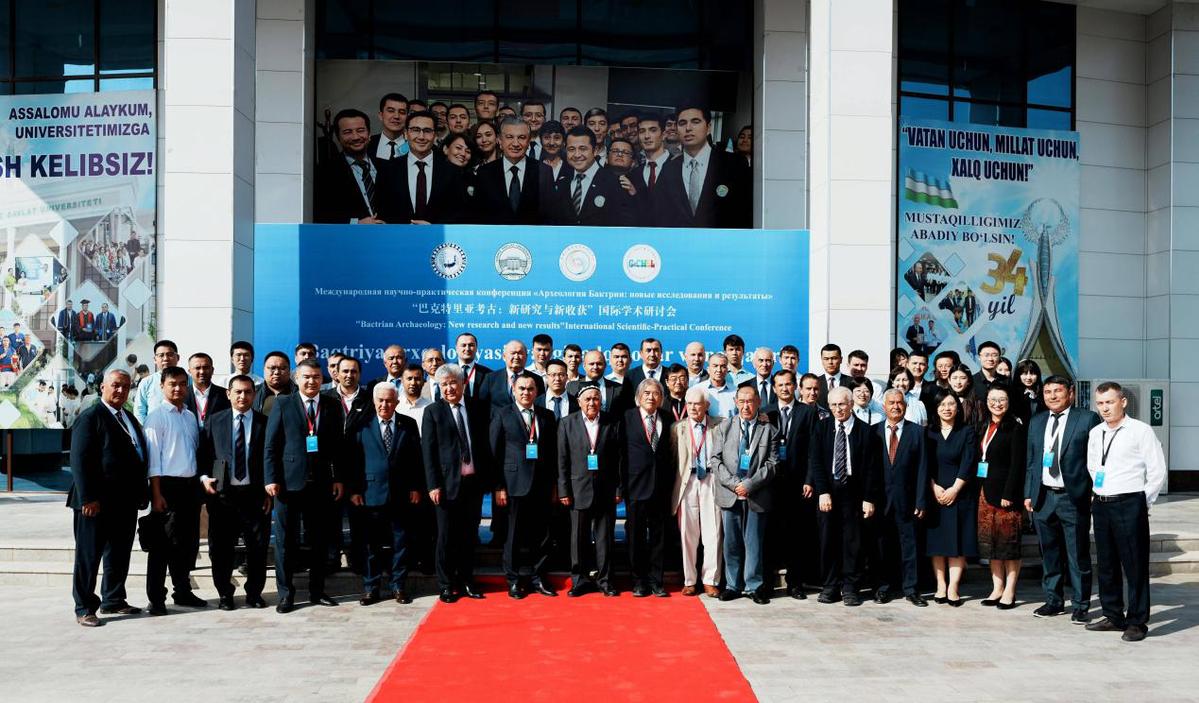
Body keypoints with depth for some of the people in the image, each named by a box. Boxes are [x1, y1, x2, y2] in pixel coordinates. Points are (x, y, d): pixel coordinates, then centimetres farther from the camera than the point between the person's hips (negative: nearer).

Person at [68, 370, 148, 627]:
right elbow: (79, 460, -14)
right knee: (89, 555, 2)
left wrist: (141, 493, 13)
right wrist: (88, 498, -20)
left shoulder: (130, 418, 17)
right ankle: (84, 608, 9)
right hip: (98, 502, -8)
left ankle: (113, 600, 26)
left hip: (126, 501, 8)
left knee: (120, 555, 15)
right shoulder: (90, 417, -8)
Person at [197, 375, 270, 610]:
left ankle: (254, 593, 19)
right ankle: (224, 594, 20)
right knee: (221, 547, 6)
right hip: (222, 493, 1)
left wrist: (269, 491, 0)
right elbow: (203, 452, 9)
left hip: (255, 493, 0)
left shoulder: (265, 422, 4)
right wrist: (204, 476, -6)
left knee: (257, 546, 4)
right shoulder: (214, 421, 7)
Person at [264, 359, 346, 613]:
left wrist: (339, 478, 3)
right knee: (286, 540, 4)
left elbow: (338, 444, 9)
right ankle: (285, 593, 14)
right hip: (289, 482, -2)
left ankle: (317, 591, 20)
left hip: (321, 483, 2)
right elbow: (271, 445, 0)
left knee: (319, 540, 8)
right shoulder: (282, 404, 2)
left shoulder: (332, 406, 8)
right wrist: (271, 478, -7)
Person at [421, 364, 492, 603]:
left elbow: (486, 443, 8)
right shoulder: (433, 412, 1)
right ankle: (446, 585, 14)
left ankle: (466, 581, 21)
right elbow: (428, 451, -3)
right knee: (446, 536, 4)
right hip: (448, 483, -2)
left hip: (475, 481, 3)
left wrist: (489, 477, 3)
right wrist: (433, 485, -10)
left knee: (469, 534, 9)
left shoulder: (478, 407, 7)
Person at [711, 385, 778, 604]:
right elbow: (715, 459, 3)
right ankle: (733, 585, 16)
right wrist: (733, 483, -9)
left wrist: (750, 484, -12)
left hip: (757, 496, -1)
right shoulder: (724, 427, 8)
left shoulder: (769, 430, 4)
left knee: (754, 542, 3)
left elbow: (772, 464, -2)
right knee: (731, 542, 7)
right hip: (729, 494, 1)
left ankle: (754, 586, 12)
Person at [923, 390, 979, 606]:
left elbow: (968, 464, -4)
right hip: (934, 493, 2)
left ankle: (953, 588, -2)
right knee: (936, 540, 1)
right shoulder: (929, 432, 7)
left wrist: (954, 489, -12)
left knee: (957, 540, -3)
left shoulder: (968, 432, 3)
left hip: (959, 493, -1)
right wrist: (934, 487, -10)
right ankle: (941, 586, 5)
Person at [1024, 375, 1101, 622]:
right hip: (1043, 497, 5)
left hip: (1074, 497, -5)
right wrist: (1028, 494, 11)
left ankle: (1080, 606, 11)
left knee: (1078, 555, 1)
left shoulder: (1088, 419, -3)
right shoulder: (1036, 422, 13)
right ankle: (1053, 601, 23)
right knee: (1049, 554, 12)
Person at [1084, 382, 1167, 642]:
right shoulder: (1095, 433, 12)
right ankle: (1113, 616, 23)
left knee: (1135, 565, -2)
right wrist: (1100, 494, 14)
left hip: (1130, 505, -6)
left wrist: (1144, 502, -2)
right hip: (1101, 504, 6)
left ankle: (1137, 622, 7)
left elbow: (1158, 470, -5)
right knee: (1106, 564, 12)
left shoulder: (1140, 430, -6)